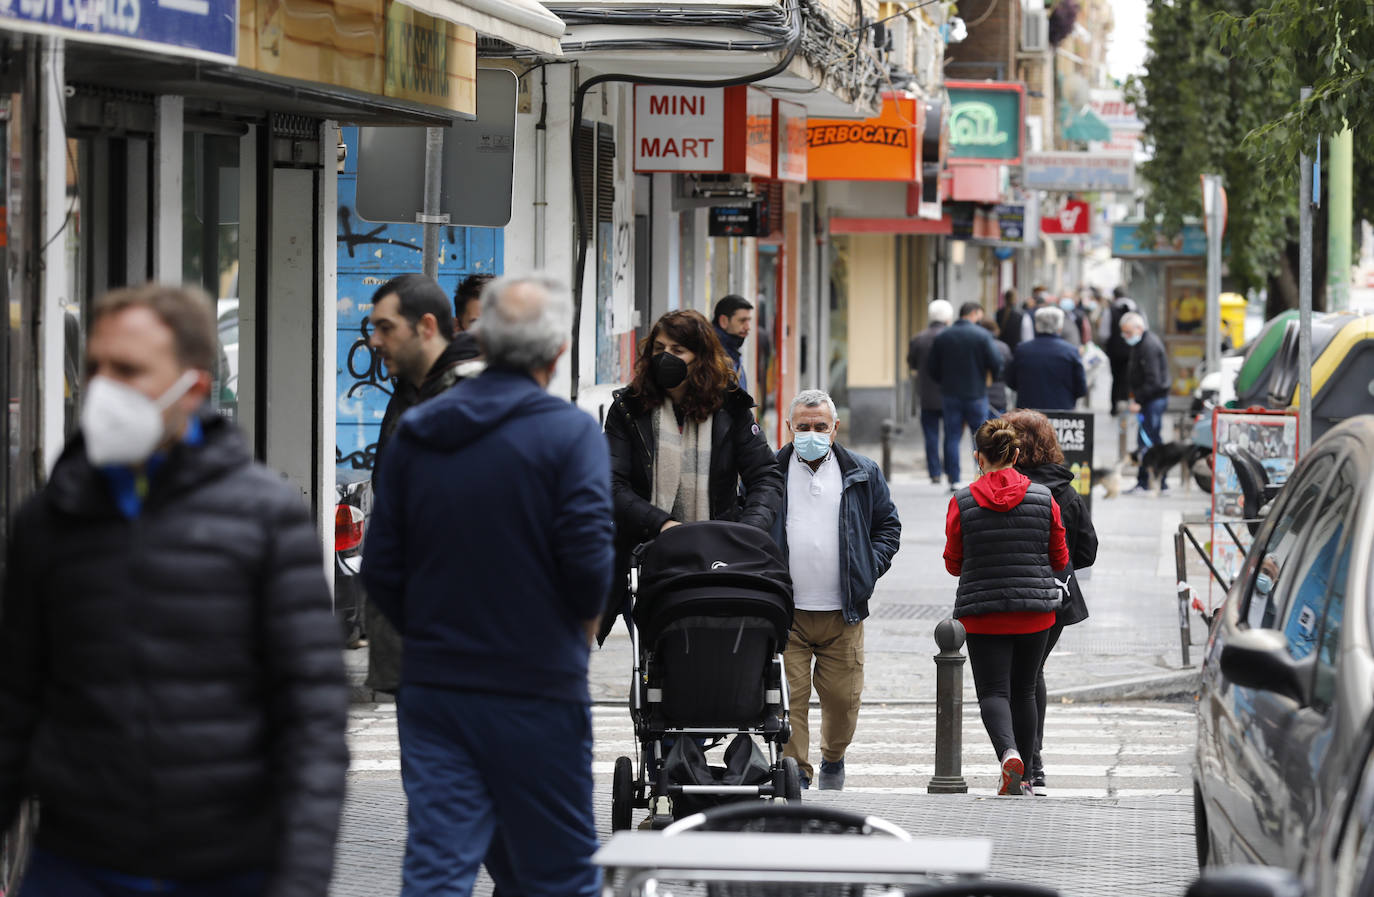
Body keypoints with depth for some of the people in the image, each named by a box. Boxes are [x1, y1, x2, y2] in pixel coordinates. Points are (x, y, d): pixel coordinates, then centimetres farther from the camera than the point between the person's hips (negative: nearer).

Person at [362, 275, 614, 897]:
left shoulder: (416, 434, 6)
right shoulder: (571, 433, -8)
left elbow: (380, 570, 6)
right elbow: (588, 559, -16)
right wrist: (582, 625, 5)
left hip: (432, 687, 4)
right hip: (537, 693, -4)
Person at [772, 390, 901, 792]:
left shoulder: (862, 474, 8)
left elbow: (888, 527, 15)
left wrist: (868, 570, 1)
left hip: (843, 610, 1)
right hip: (785, 610, -1)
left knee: (843, 695, 6)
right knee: (789, 695, -9)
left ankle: (834, 759, 31)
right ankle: (796, 771, -3)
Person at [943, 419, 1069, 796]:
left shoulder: (963, 502, -7)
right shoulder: (1044, 499, -3)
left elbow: (953, 564, 0)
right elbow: (1060, 560, 5)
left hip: (982, 614, -2)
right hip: (1035, 611, 2)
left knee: (993, 692, 0)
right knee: (1024, 691, 15)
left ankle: (1009, 753, -28)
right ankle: (1022, 777, 21)